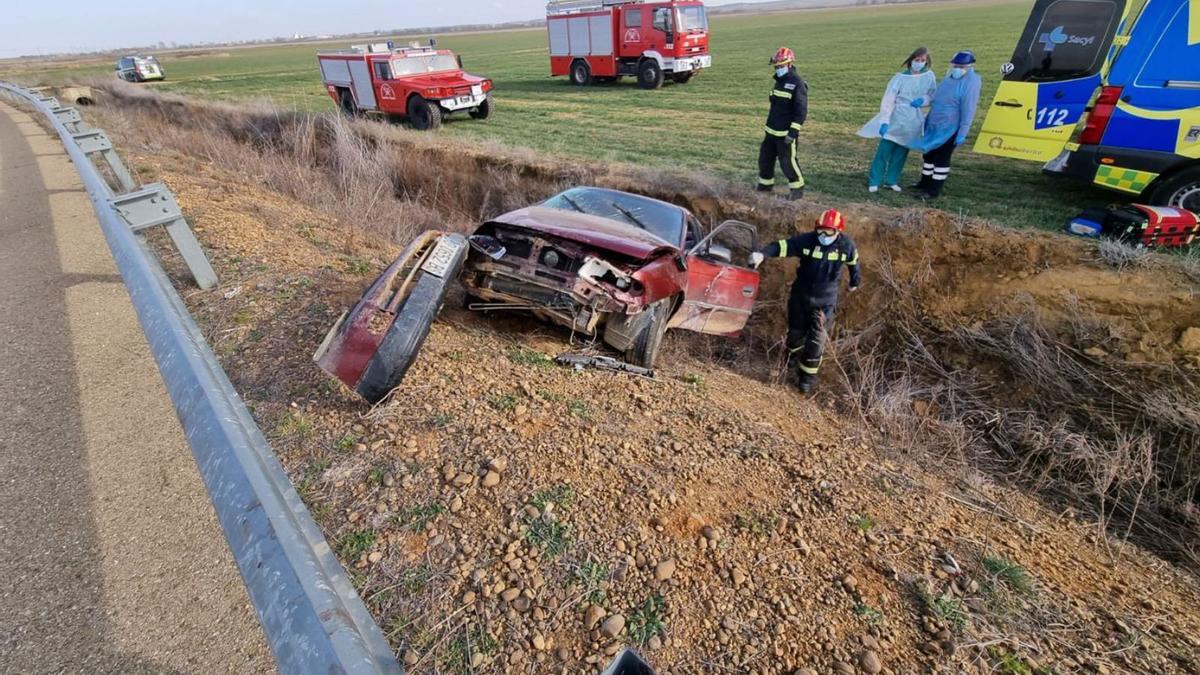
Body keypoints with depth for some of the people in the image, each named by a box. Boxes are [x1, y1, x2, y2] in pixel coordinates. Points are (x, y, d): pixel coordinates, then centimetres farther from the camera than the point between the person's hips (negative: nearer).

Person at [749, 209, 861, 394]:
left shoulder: (847, 245, -12)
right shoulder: (806, 240, -18)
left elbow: (853, 261, 9)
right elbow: (782, 246, -27)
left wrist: (855, 280, 25)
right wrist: (763, 254, -47)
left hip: (825, 300, 0)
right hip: (801, 295, 1)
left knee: (816, 339, -1)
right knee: (796, 330, 18)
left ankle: (807, 377, 15)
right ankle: (792, 355, 52)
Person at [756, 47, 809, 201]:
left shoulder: (797, 84, -14)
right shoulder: (779, 81, 13)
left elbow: (801, 111, -18)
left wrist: (793, 132, -24)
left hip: (785, 133, -9)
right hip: (771, 131, 9)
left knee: (788, 161, -2)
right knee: (765, 158, 14)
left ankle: (798, 189, 13)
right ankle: (765, 185, 32)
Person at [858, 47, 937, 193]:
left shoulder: (929, 76, 1)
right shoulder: (900, 77, -9)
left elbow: (933, 96, 9)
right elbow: (888, 100, -12)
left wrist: (923, 100, -14)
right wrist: (884, 121, -20)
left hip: (914, 122, 3)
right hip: (896, 120, -3)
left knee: (901, 153, 10)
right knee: (884, 151, -4)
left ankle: (891, 180, 19)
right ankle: (874, 182, 3)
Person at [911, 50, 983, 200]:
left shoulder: (971, 83, -17)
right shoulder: (950, 77, 10)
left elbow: (968, 110, -21)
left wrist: (962, 134, -24)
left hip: (950, 128, -9)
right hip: (935, 125, 9)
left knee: (941, 158, -4)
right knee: (929, 154, 17)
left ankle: (934, 190, 1)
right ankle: (925, 183, 31)